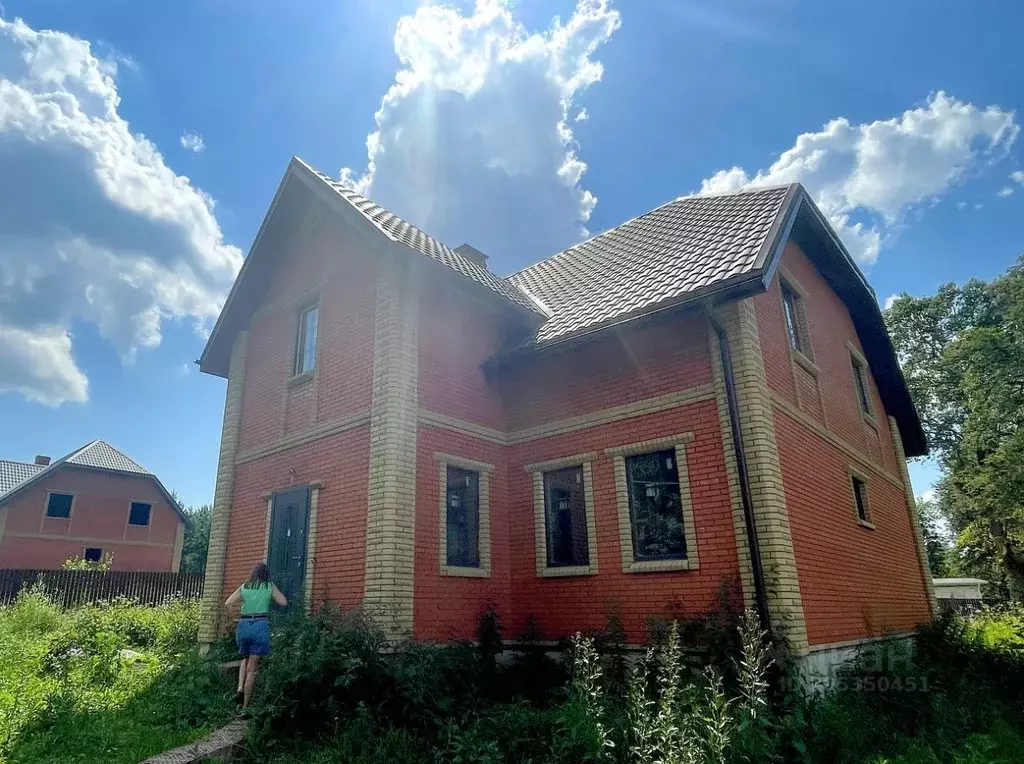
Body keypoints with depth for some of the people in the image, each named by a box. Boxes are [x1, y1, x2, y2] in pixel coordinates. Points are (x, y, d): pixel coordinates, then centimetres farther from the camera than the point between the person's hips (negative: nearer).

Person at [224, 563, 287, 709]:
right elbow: (284, 603, 8)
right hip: (260, 625, -3)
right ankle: (245, 705, 1)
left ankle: (240, 689, 7)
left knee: (246, 659, 28)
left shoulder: (244, 587, 10)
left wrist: (242, 599, 21)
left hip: (244, 625, 3)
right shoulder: (270, 586, 4)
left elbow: (228, 603, 7)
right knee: (252, 668, 2)